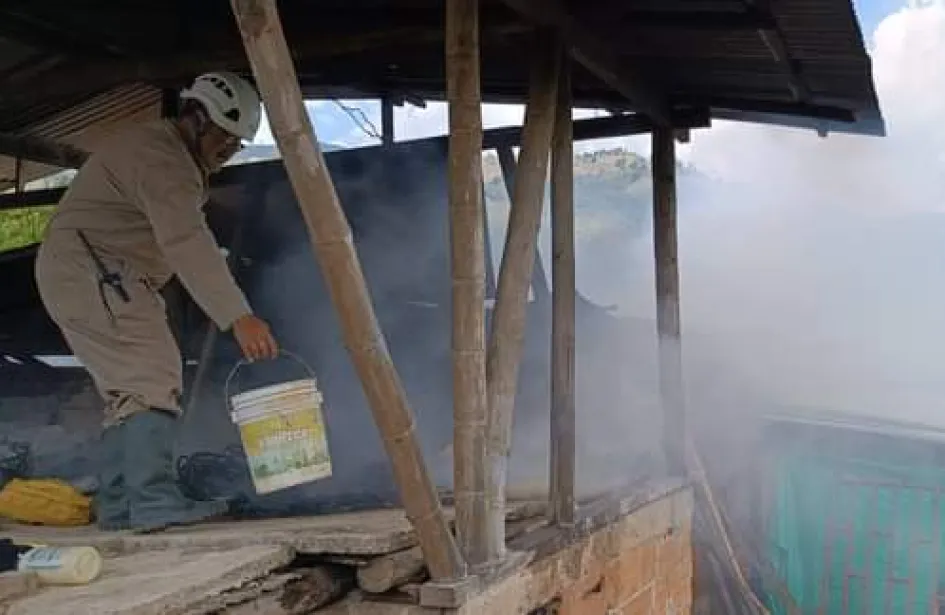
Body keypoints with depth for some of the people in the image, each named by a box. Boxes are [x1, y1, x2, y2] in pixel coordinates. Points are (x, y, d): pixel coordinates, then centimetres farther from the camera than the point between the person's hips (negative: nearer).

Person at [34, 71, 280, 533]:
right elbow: (187, 244, -33)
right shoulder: (162, 156, -20)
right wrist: (238, 317, -41)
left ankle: (117, 507, 13)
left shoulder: (177, 157, 16)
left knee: (129, 388, 10)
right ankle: (155, 502, -24)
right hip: (88, 266, -11)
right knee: (153, 376, -19)